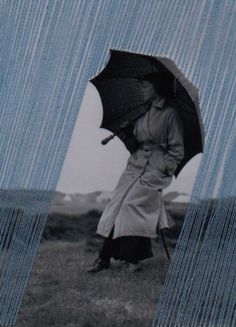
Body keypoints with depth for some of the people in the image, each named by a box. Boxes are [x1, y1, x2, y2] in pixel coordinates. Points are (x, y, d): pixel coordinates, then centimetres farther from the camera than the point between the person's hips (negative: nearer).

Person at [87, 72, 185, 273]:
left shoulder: (170, 114, -5)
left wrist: (164, 168, -12)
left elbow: (177, 150, -5)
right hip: (136, 163, 7)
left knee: (132, 204, -20)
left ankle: (132, 259, -14)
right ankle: (105, 257, -8)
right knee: (117, 205, -7)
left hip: (157, 168, -7)